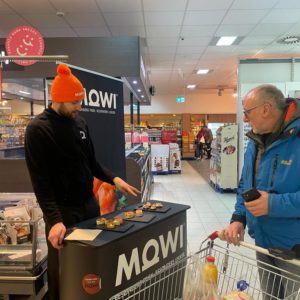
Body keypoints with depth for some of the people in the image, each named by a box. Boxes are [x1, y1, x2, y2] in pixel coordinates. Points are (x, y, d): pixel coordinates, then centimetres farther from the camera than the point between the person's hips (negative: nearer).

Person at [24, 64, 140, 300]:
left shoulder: (80, 122, 5)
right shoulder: (38, 129, -15)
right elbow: (40, 181, -19)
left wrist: (113, 179, -1)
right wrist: (54, 219, -27)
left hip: (90, 204, 6)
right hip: (62, 211, -6)